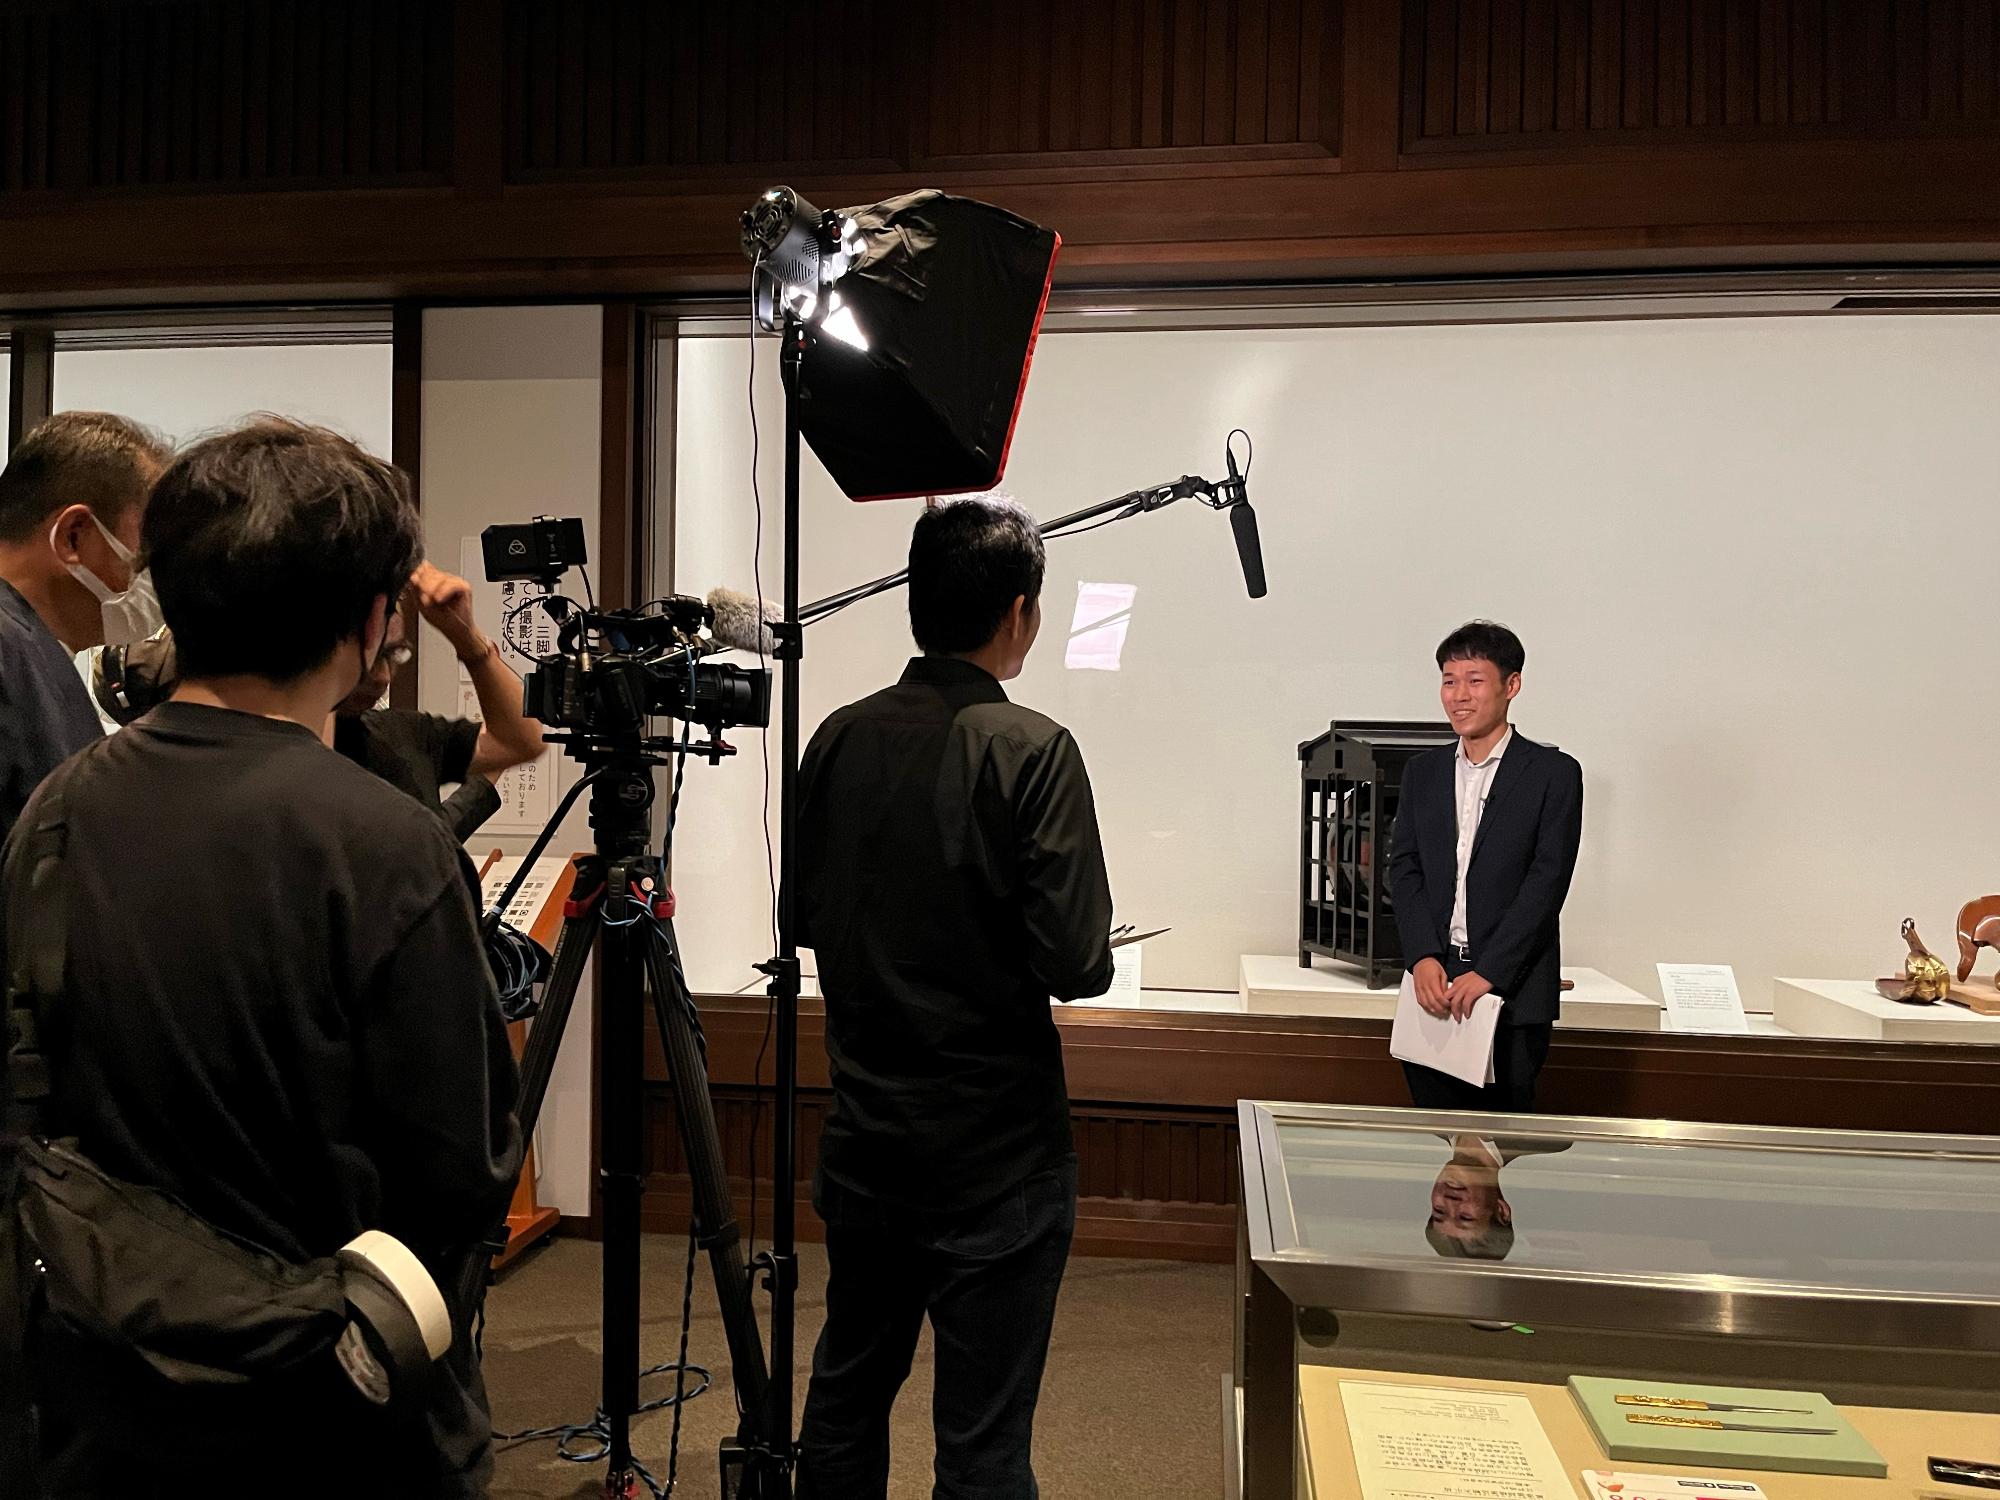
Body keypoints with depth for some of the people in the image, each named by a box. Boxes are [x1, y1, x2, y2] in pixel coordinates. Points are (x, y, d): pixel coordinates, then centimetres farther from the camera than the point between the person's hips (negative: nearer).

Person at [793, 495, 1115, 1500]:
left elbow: (806, 914, 9)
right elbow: (1077, 962, -19)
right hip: (994, 1153, -5)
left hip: (863, 1138, 6)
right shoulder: (1030, 750, -17)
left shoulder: (839, 739, -1)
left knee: (844, 1396, 22)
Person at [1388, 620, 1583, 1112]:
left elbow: (1547, 881, -8)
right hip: (1433, 985, 4)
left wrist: (1487, 972, -15)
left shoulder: (1553, 773, -1)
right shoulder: (1423, 772, 12)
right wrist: (1423, 958, -9)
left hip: (1514, 995, -4)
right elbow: (1404, 869, 6)